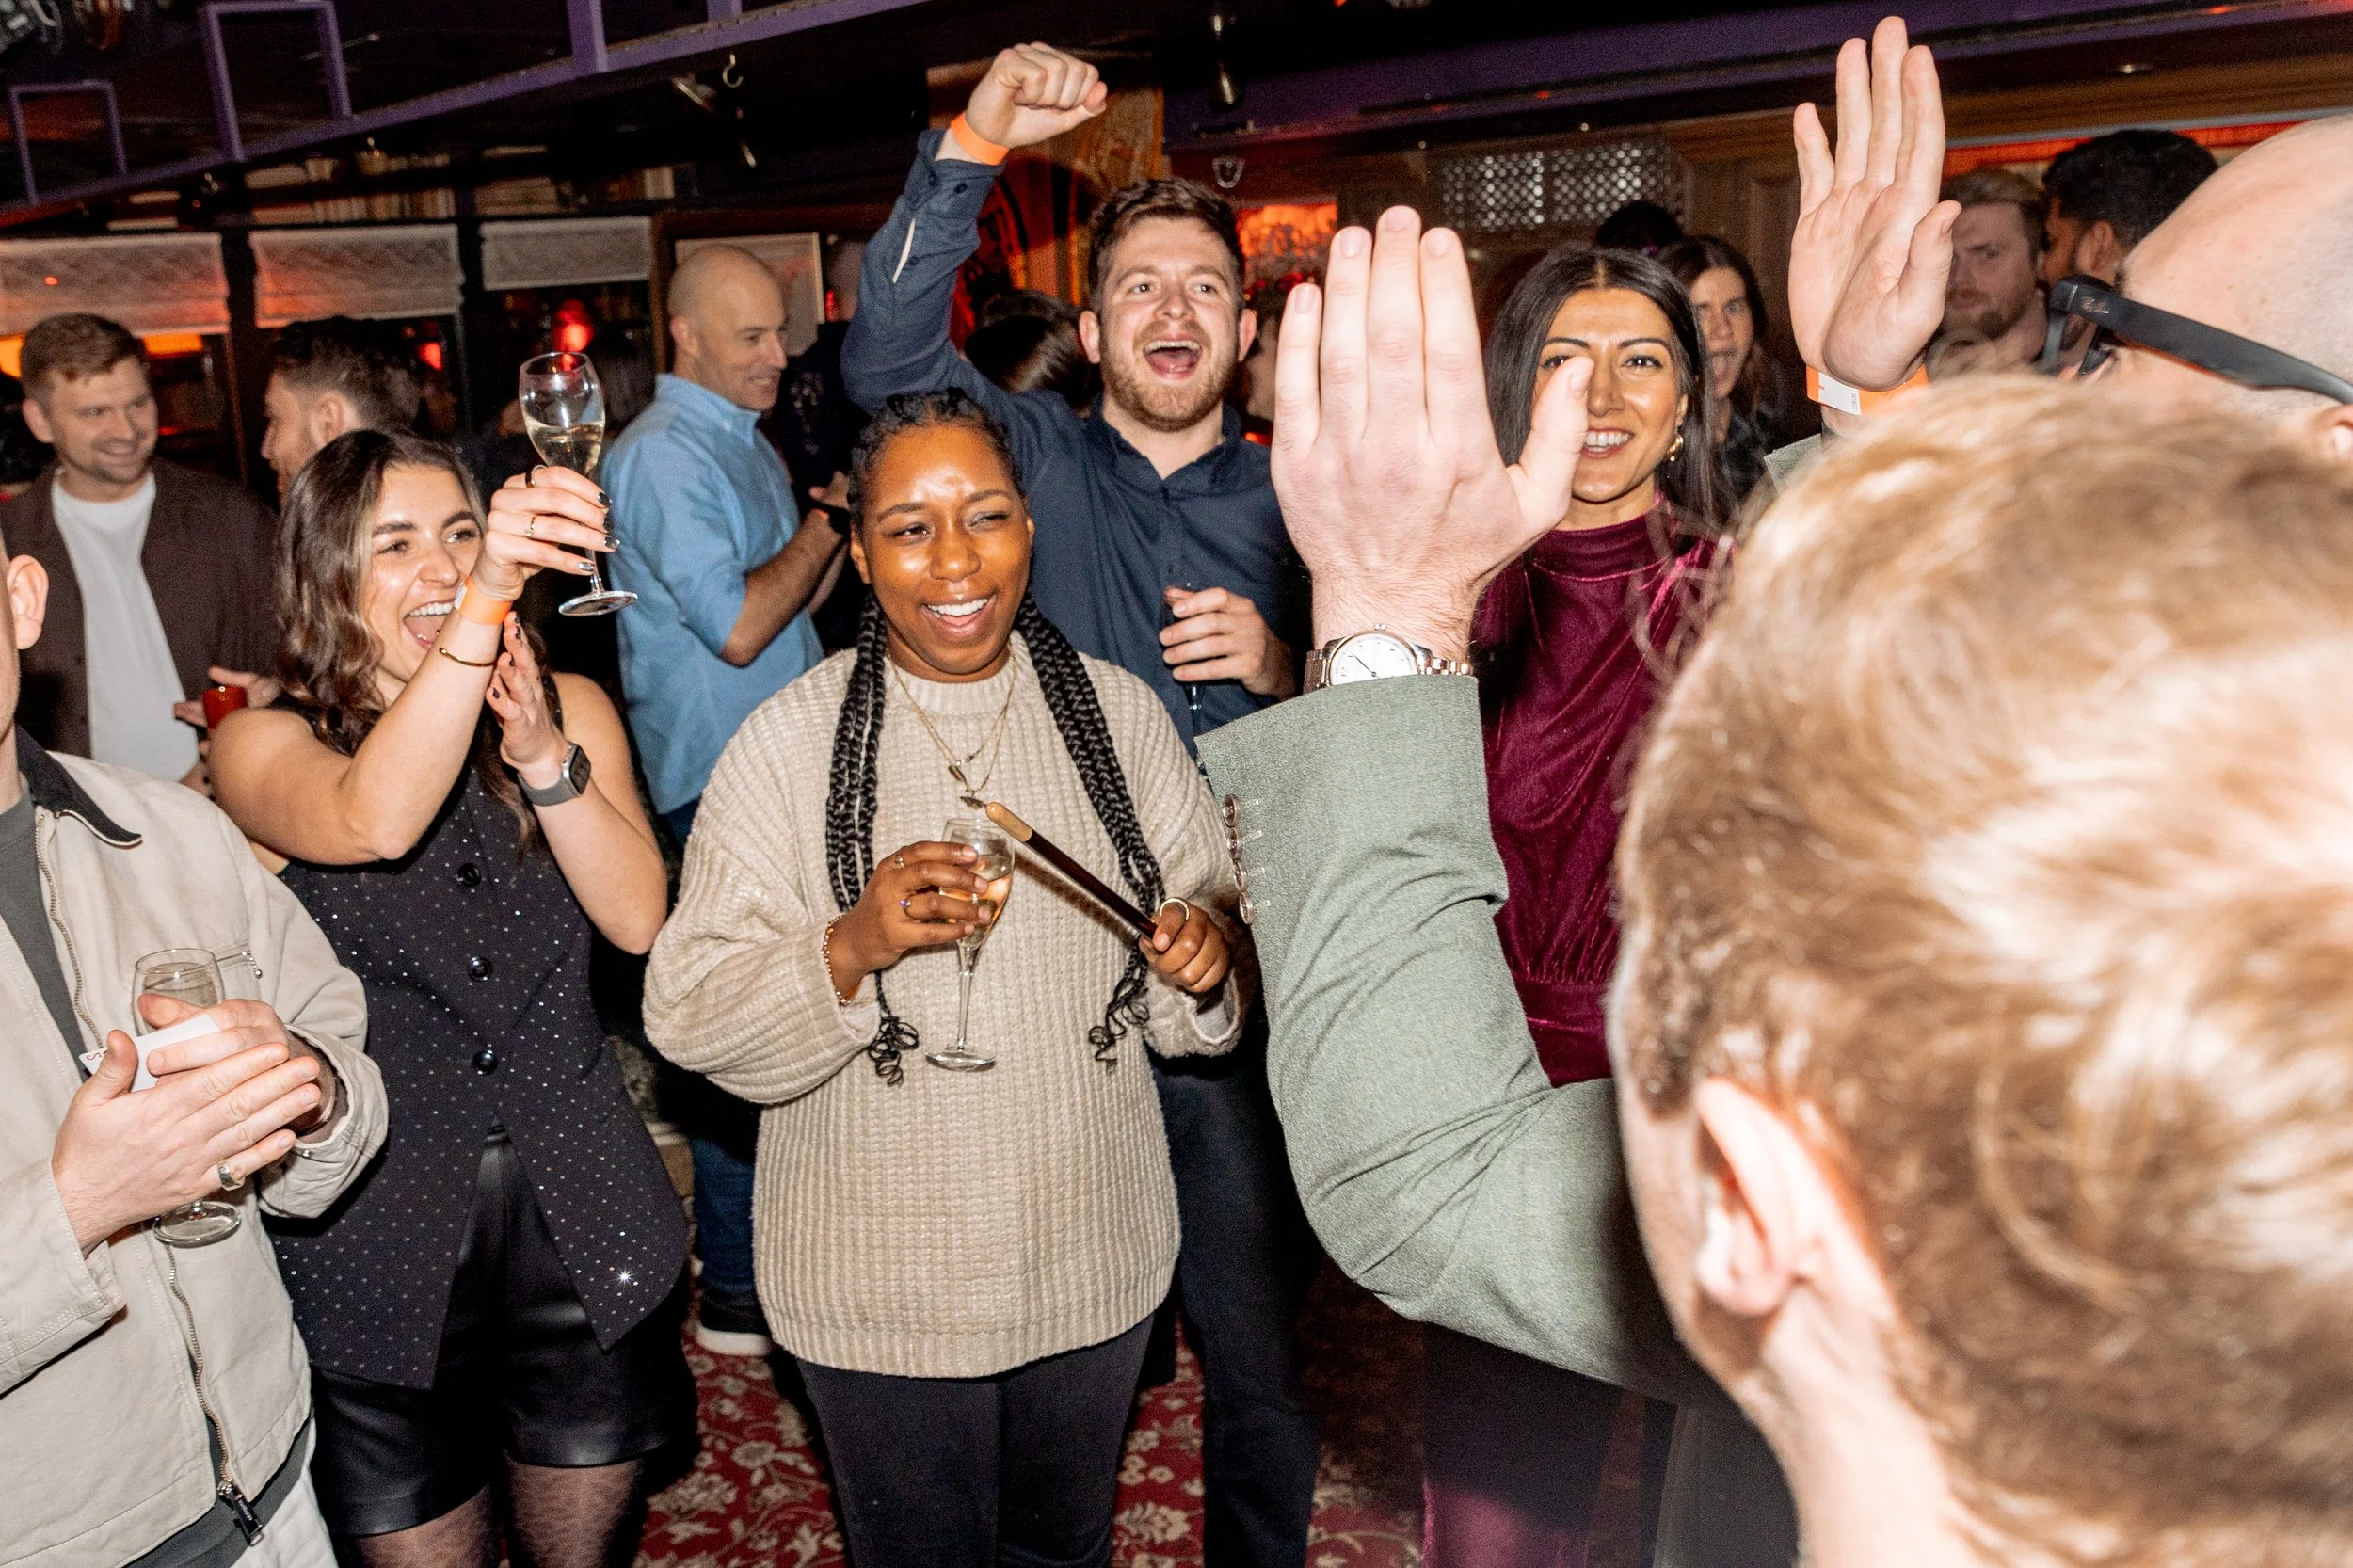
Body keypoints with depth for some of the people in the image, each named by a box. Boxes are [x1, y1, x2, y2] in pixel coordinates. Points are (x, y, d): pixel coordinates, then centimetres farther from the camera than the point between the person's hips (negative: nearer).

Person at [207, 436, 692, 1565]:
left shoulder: (569, 707, 0)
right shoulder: (265, 743, -10)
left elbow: (637, 919, -12)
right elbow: (375, 822, -34)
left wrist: (542, 752, -26)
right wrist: (484, 603, -45)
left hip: (580, 1219, 3)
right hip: (381, 1248, -2)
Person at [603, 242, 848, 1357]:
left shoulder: (749, 445, 15)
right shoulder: (662, 455, -13)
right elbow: (738, 627, -20)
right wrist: (833, 516, -11)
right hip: (719, 782, -9)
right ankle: (734, 1291, 8)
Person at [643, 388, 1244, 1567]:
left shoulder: (1117, 711, -3)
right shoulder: (787, 741, -12)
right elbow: (688, 1017, -15)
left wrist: (1203, 963, -19)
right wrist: (853, 949, -31)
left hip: (1094, 1260, 3)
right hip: (880, 1290, -2)